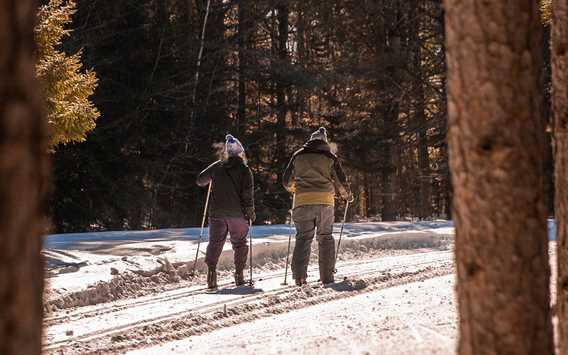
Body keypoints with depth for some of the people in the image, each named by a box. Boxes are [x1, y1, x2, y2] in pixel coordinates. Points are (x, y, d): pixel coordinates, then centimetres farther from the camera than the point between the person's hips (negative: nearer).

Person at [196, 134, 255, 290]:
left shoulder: (217, 167, 5)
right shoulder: (244, 169, -3)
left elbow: (200, 181, 13)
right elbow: (247, 193, -10)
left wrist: (211, 178, 33)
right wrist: (250, 211, -2)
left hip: (217, 213, 2)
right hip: (238, 213, -2)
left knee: (215, 242, 6)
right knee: (239, 243, 12)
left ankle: (211, 271, -13)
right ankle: (239, 275, 7)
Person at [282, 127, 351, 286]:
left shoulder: (298, 156, 10)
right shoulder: (330, 157, 7)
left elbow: (286, 181, 15)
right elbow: (341, 181, 7)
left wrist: (294, 188, 37)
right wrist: (346, 194, 27)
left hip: (302, 201, 1)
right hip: (325, 201, -1)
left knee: (303, 237, 4)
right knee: (326, 237, 10)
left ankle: (299, 275, -10)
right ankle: (327, 276, 6)